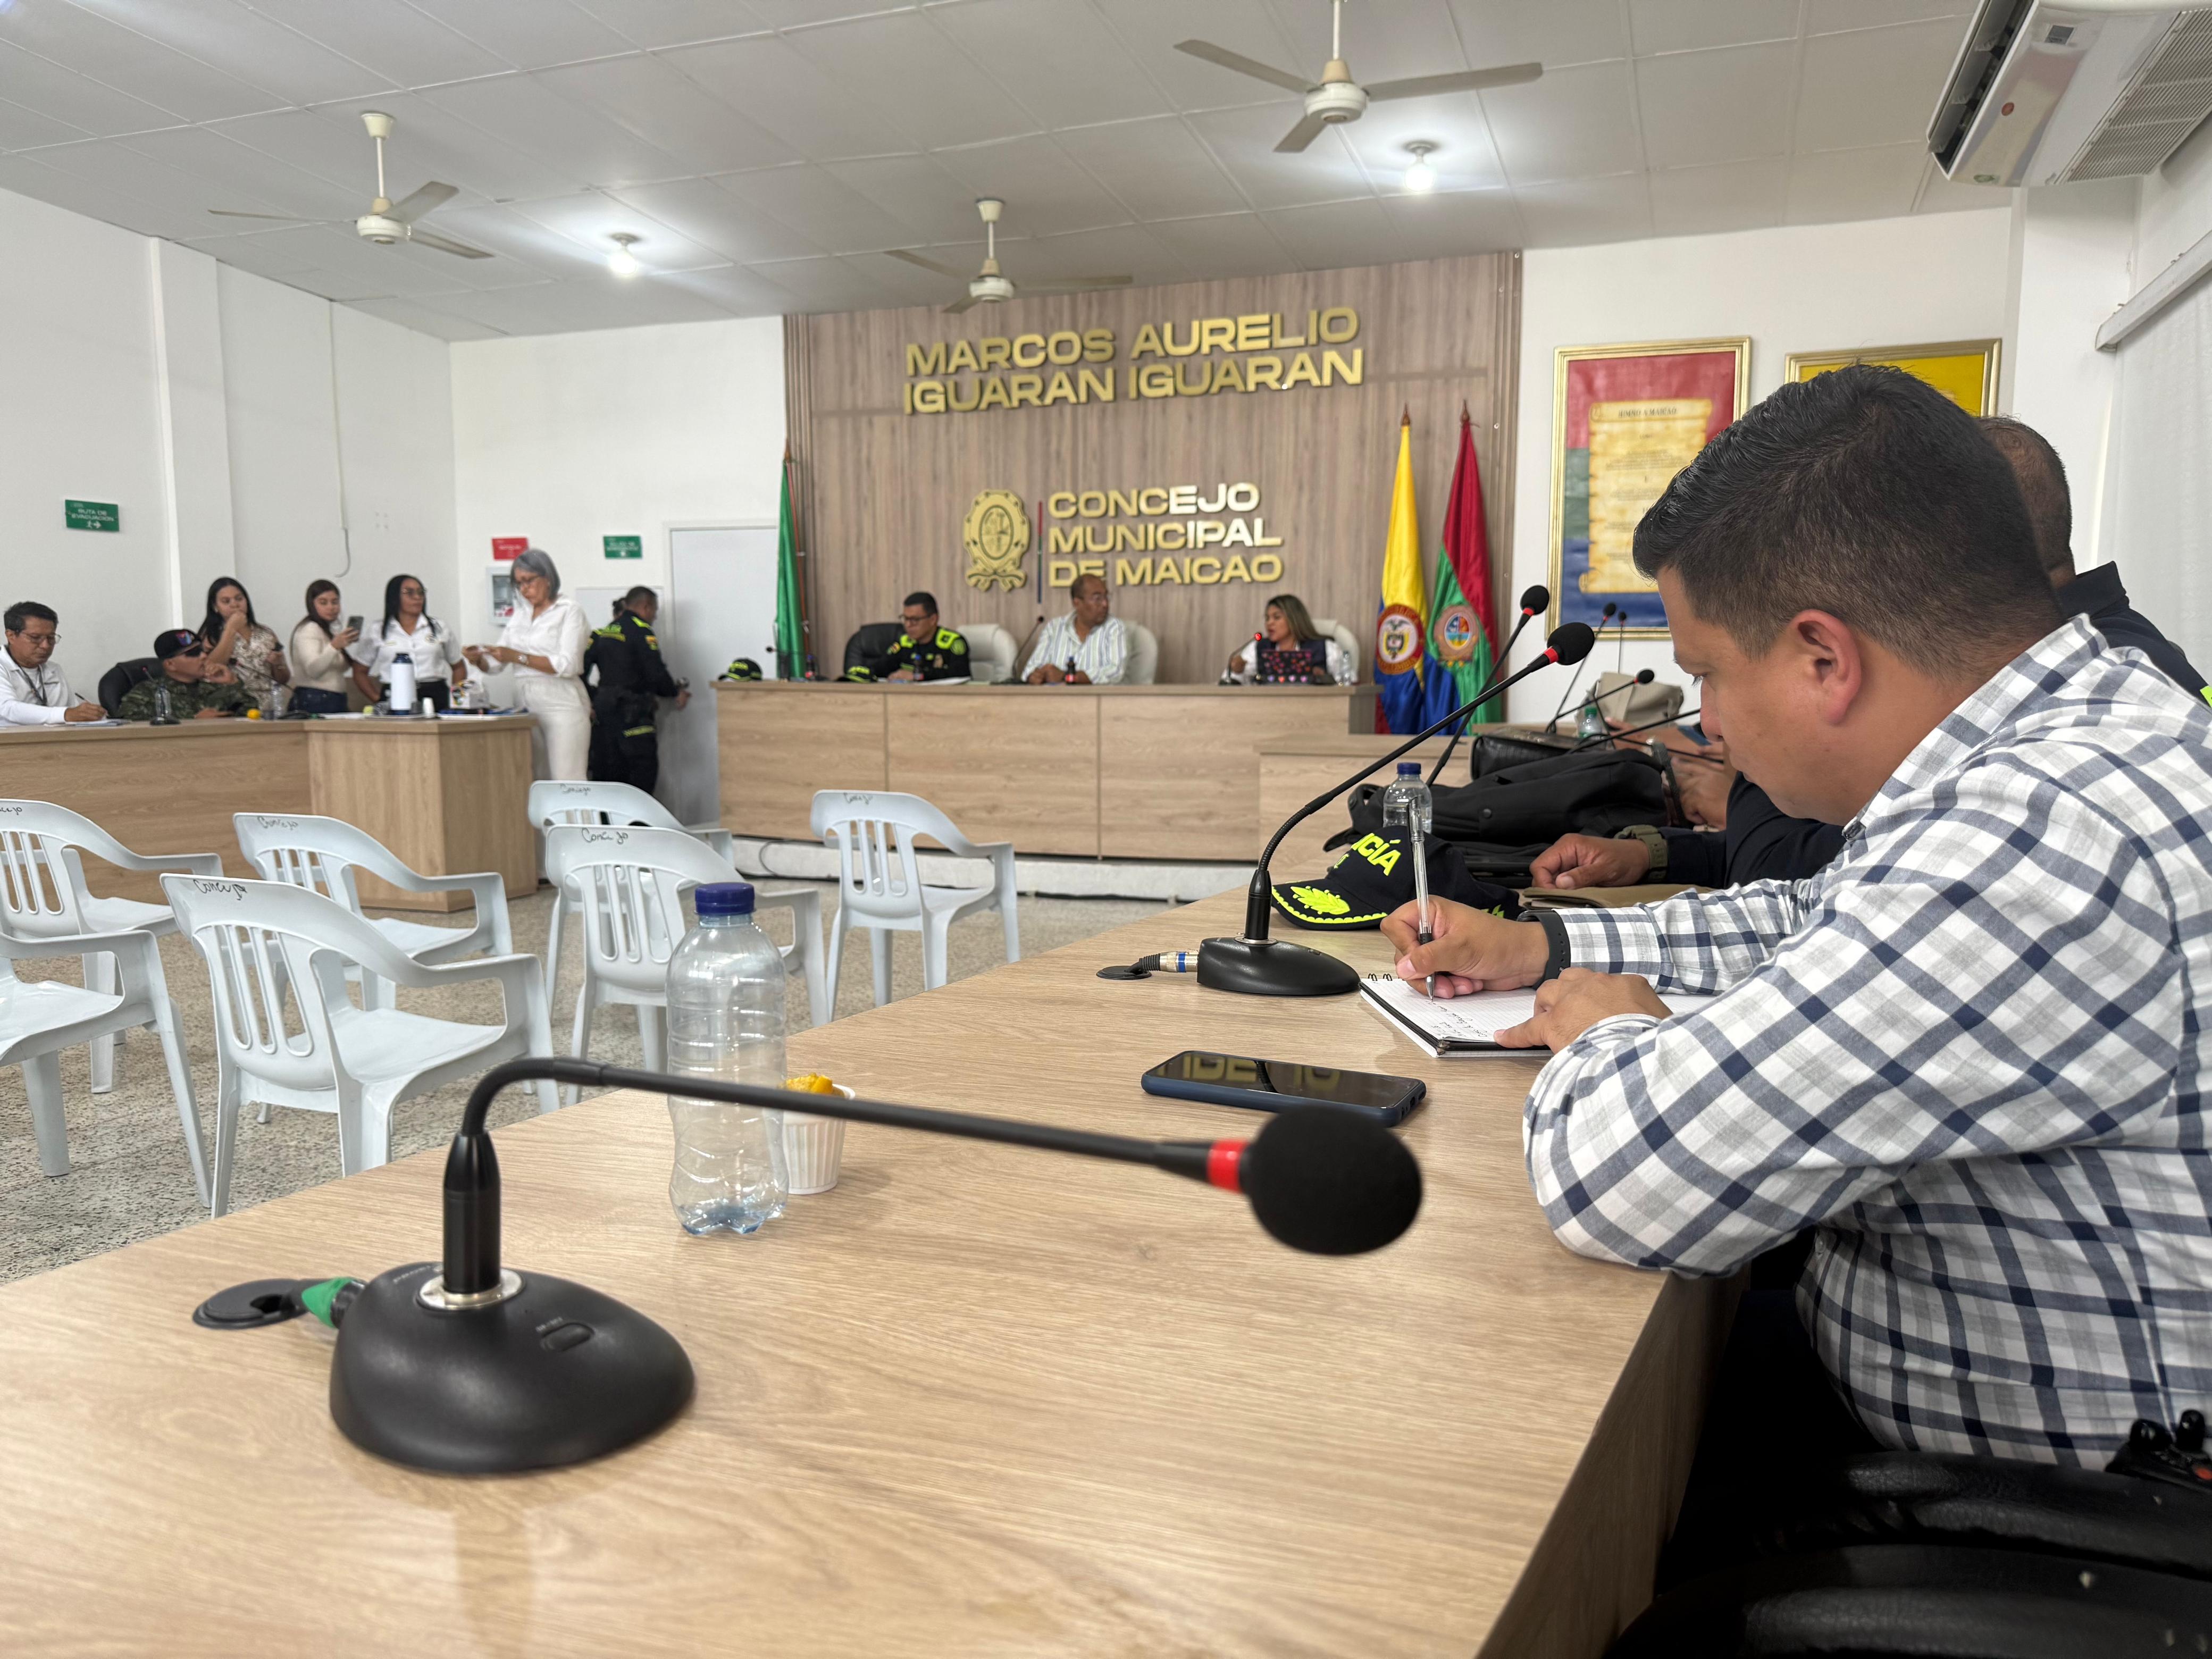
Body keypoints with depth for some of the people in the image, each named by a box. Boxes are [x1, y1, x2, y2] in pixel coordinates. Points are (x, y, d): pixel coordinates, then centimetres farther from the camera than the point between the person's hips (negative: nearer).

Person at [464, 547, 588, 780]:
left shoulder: (569, 611, 1)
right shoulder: (519, 616, 19)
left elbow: (568, 665, -13)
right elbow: (495, 665, 17)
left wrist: (518, 657, -17)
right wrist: (479, 659, -5)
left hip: (561, 706, -6)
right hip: (526, 707, 6)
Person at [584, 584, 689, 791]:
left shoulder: (603, 633, 13)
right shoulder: (641, 631, -8)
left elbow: (581, 667, 7)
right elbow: (656, 674, -15)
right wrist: (676, 692, 1)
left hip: (603, 710, 8)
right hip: (632, 715, -8)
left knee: (606, 774, 11)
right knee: (643, 774, -3)